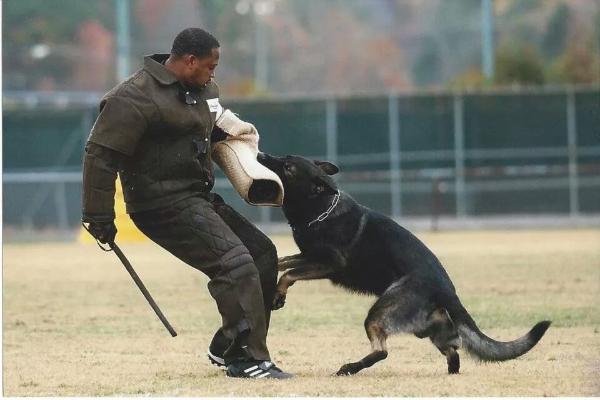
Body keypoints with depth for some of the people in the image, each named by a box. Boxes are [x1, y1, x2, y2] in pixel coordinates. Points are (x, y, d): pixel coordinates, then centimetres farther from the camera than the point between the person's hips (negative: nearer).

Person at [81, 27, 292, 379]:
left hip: (199, 198, 10)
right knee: (235, 264, -20)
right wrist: (99, 216, -15)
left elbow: (213, 132, 31)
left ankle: (226, 347, 17)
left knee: (263, 254, 11)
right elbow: (100, 154, -16)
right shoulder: (135, 98, -16)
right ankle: (247, 360, -16)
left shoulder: (202, 90, 13)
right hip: (164, 203, -10)